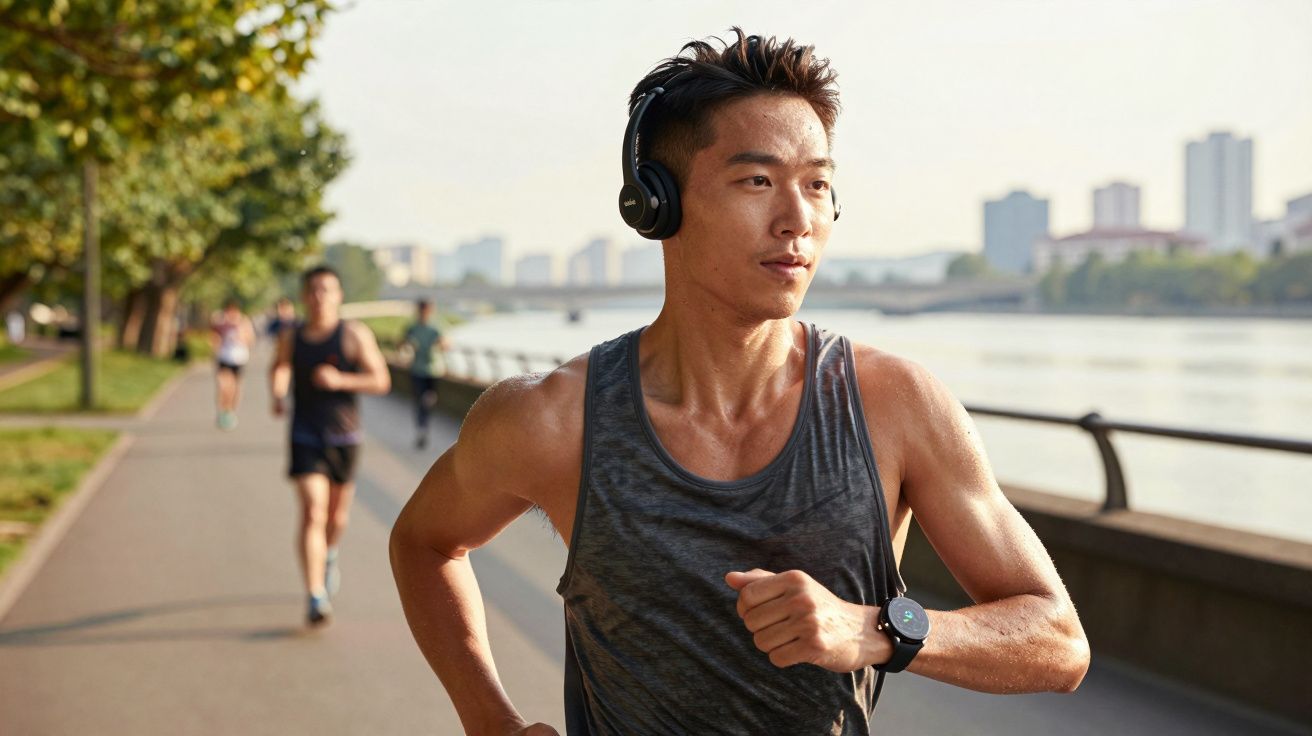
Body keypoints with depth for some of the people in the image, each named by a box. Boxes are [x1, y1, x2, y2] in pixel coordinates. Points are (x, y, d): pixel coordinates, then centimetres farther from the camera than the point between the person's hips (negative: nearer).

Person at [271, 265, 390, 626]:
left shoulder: (354, 335, -5)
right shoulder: (290, 338, 2)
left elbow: (382, 381, -8)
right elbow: (279, 367, 24)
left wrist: (340, 380, -21)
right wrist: (278, 395, 4)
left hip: (345, 438, 1)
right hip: (305, 438, 0)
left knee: (337, 514, 16)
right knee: (312, 513, -15)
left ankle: (330, 554, 51)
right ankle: (315, 597, -17)